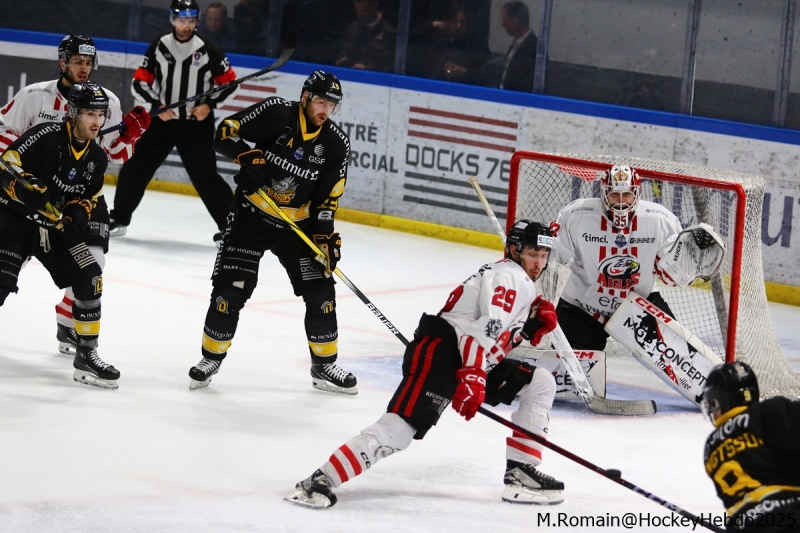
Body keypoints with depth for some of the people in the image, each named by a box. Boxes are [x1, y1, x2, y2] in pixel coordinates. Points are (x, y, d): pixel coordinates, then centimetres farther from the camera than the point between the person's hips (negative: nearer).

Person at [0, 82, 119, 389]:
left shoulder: (97, 158, 3)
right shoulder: (47, 137, -20)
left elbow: (87, 198, 15)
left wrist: (80, 212, -6)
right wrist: (33, 192, -34)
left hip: (54, 225, 7)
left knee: (89, 277, -3)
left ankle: (86, 356, 7)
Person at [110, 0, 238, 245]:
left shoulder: (207, 49, -7)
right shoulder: (158, 47, -2)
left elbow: (229, 82, 0)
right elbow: (139, 83, 1)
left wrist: (209, 104, -11)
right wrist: (156, 105, -14)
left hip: (196, 123, -3)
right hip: (162, 119, 3)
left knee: (205, 176, -8)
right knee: (135, 167, 1)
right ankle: (119, 219, 16)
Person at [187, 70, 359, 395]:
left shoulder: (335, 143, -6)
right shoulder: (275, 113, -15)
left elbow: (328, 196, -2)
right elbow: (226, 133, -13)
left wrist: (325, 234, -13)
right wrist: (249, 156, -30)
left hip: (297, 224, 3)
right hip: (251, 215, -3)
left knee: (320, 291, -1)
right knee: (230, 289, -8)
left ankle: (324, 365, 15)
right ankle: (211, 357, 11)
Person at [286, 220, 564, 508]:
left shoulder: (521, 282, 26)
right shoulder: (509, 276, -6)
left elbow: (505, 336, 25)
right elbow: (484, 328, -20)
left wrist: (536, 320, 9)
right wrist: (473, 376, -29)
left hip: (471, 363, 10)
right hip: (440, 350, -10)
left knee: (541, 384, 10)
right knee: (401, 426, -25)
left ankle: (521, 474, 1)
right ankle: (320, 482, -30)